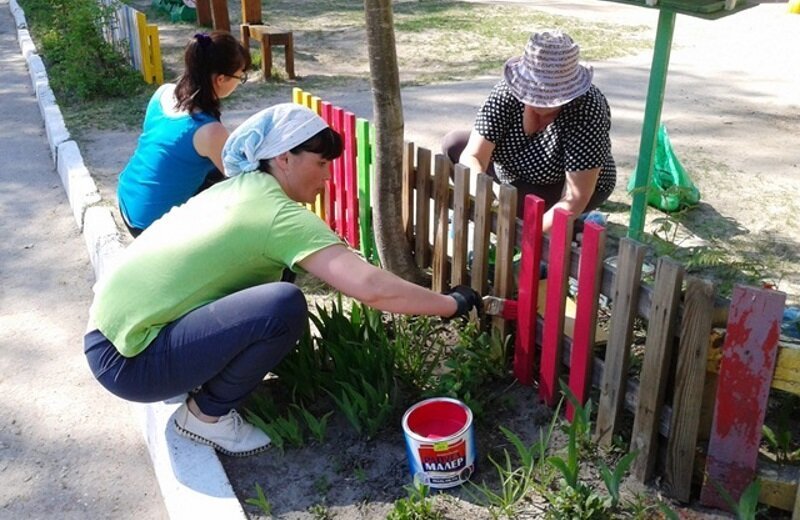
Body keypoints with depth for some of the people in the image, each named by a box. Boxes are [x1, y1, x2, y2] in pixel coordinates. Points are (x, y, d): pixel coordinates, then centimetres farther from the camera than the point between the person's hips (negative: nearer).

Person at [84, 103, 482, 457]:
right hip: (130, 360, -9)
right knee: (284, 306, -24)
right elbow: (370, 287, -25)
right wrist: (452, 304, -12)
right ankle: (206, 415, -2)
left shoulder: (236, 189, 8)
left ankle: (201, 387, 18)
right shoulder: (280, 215, -17)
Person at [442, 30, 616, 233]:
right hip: (515, 176, 4)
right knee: (454, 143, -14)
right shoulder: (507, 91, -25)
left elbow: (575, 198, -35)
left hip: (570, 185, -4)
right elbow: (473, 156, -29)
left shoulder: (586, 109, -34)